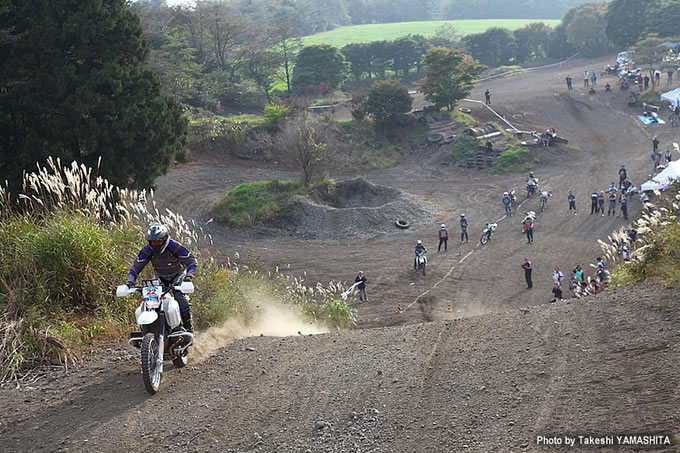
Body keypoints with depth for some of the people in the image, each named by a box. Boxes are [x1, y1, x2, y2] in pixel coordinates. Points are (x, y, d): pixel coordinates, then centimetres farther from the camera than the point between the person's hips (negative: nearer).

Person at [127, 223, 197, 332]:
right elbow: (136, 267, -10)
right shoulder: (147, 250, -18)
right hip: (160, 277, 3)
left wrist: (188, 276, -41)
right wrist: (130, 280, -26)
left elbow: (192, 262, -25)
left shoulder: (175, 247, -28)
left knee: (180, 296, -24)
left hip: (177, 274, -3)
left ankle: (188, 326, -12)